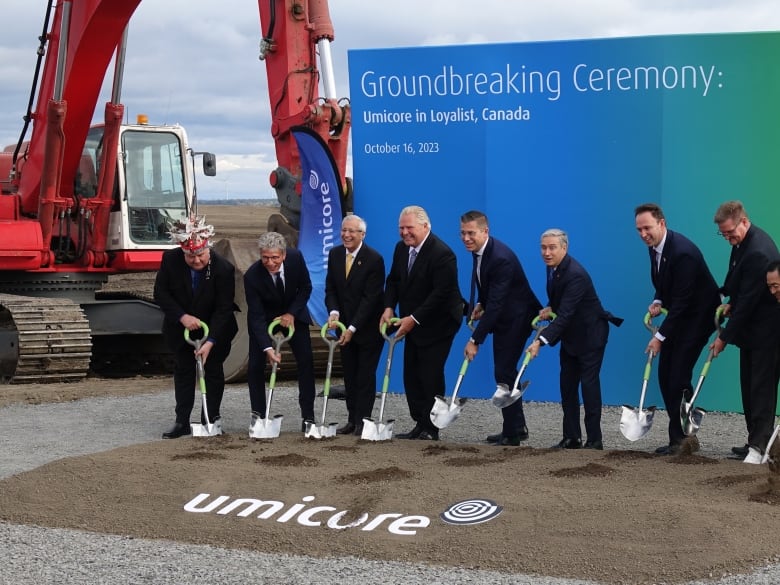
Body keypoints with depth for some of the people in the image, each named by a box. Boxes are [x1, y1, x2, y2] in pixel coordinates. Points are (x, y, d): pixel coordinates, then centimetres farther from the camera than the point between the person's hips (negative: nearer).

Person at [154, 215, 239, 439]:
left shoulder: (223, 269, -27)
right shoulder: (170, 260, -20)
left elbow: (223, 309, -24)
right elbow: (160, 293, -11)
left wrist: (210, 341, -30)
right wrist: (182, 317, -23)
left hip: (215, 329, -2)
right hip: (181, 328, 2)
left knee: (213, 370, 3)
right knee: (183, 370, 7)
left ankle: (211, 419, 13)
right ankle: (182, 422, 11)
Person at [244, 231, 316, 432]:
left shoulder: (296, 258, -26)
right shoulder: (252, 276, -32)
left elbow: (305, 287, -9)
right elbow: (257, 316, -29)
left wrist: (291, 313, -20)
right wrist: (267, 348, -38)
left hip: (293, 314, 2)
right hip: (264, 318, -2)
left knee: (306, 362, -5)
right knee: (256, 364, -8)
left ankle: (308, 417, 0)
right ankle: (258, 414, 7)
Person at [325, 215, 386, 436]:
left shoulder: (374, 259, -18)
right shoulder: (335, 254, 1)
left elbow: (370, 298, -19)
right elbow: (330, 289, 3)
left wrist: (353, 328, -22)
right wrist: (333, 313, -17)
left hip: (368, 327, -5)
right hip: (346, 326, 5)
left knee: (365, 375, -2)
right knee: (349, 375, 8)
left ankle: (363, 421, 2)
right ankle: (352, 420, 13)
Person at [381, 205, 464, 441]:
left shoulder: (442, 254, -22)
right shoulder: (401, 248, 4)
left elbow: (442, 293, -25)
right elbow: (393, 280, 13)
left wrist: (414, 319, -24)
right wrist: (389, 308, -4)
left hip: (437, 324, -8)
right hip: (413, 323, 8)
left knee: (430, 375, -8)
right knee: (411, 375, 7)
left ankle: (431, 429, -1)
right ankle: (420, 424, 14)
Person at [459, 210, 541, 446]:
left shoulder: (501, 258, -31)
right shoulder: (478, 250, -1)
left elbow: (495, 304, -32)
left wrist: (475, 340, -32)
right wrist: (480, 304, -2)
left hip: (516, 318, -10)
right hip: (503, 317, 10)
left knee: (504, 371, -10)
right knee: (505, 371, 15)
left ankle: (512, 433, -1)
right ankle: (517, 427, 26)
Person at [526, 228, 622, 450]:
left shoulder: (575, 275, -29)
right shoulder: (553, 267, -1)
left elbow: (564, 314, -35)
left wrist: (540, 341, -41)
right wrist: (549, 308, -6)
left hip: (590, 334, -9)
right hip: (570, 335, 9)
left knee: (589, 384, -8)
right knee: (567, 384, 9)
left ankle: (594, 440, -2)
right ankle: (571, 437, 15)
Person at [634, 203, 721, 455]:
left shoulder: (683, 252, -28)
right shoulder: (654, 247, 0)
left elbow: (682, 300, -27)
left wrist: (660, 336, -24)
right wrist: (658, 302, -7)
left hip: (699, 315, -9)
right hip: (680, 313, 9)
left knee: (679, 375, -13)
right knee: (665, 374, 5)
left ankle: (682, 438, -4)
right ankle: (680, 436, 12)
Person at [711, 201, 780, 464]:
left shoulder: (757, 252, -26)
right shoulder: (743, 241, 6)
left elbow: (748, 301, -24)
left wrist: (725, 337, -18)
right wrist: (731, 303, 3)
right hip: (752, 327, 10)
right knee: (749, 386, 12)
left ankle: (759, 446, -10)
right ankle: (755, 440, 18)